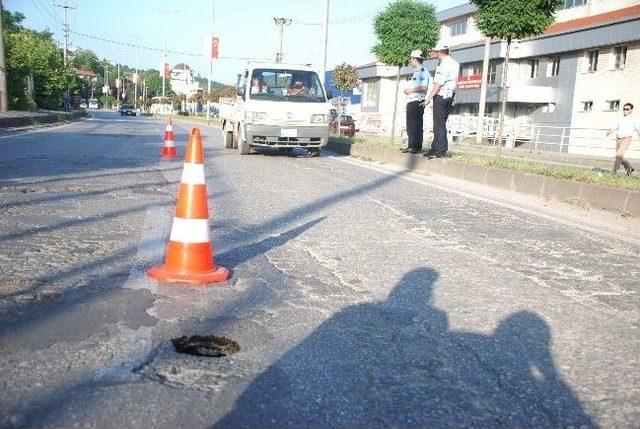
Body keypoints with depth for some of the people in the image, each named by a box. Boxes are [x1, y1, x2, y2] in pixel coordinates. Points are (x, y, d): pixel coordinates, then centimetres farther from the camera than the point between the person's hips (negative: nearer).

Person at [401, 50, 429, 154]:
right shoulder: (415, 72, 21)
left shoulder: (423, 71, -9)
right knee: (410, 126, 10)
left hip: (417, 102, -10)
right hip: (411, 102, 10)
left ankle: (417, 147, -4)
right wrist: (408, 91, 14)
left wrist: (411, 90, -11)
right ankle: (411, 146, 14)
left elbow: (423, 88, -19)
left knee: (416, 126, -7)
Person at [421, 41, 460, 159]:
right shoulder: (455, 63, 11)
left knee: (439, 124, -6)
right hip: (451, 96, 9)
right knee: (441, 123, 13)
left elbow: (438, 85, -19)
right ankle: (435, 148, 18)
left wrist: (428, 99, -15)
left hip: (441, 96, -9)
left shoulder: (444, 65, -16)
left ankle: (440, 151, -6)